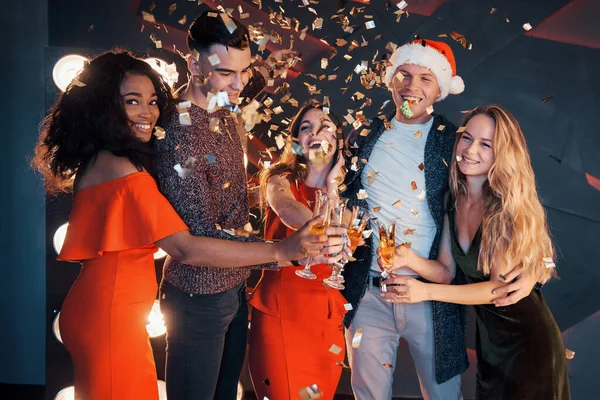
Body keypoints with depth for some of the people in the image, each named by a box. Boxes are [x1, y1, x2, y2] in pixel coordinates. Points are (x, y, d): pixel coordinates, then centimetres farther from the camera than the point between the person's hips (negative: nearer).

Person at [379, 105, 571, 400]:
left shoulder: (509, 206, -23)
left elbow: (500, 287, -22)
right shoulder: (453, 200, -3)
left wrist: (426, 291, -30)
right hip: (487, 336, 6)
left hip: (527, 341, -6)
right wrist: (410, 259, -21)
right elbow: (447, 269, 0)